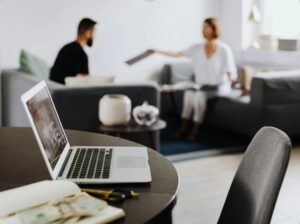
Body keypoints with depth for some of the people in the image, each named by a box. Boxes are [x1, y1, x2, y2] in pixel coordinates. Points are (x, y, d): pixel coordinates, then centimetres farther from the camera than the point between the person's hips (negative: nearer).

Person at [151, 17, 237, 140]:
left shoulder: (224, 49, -12)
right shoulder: (197, 48, 1)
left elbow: (232, 73, -14)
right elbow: (178, 54, -1)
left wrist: (232, 78, -38)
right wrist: (158, 51, -9)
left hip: (220, 87, -4)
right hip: (202, 86, 4)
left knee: (200, 94, -31)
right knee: (189, 92, -27)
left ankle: (196, 129, -20)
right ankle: (183, 126, -20)